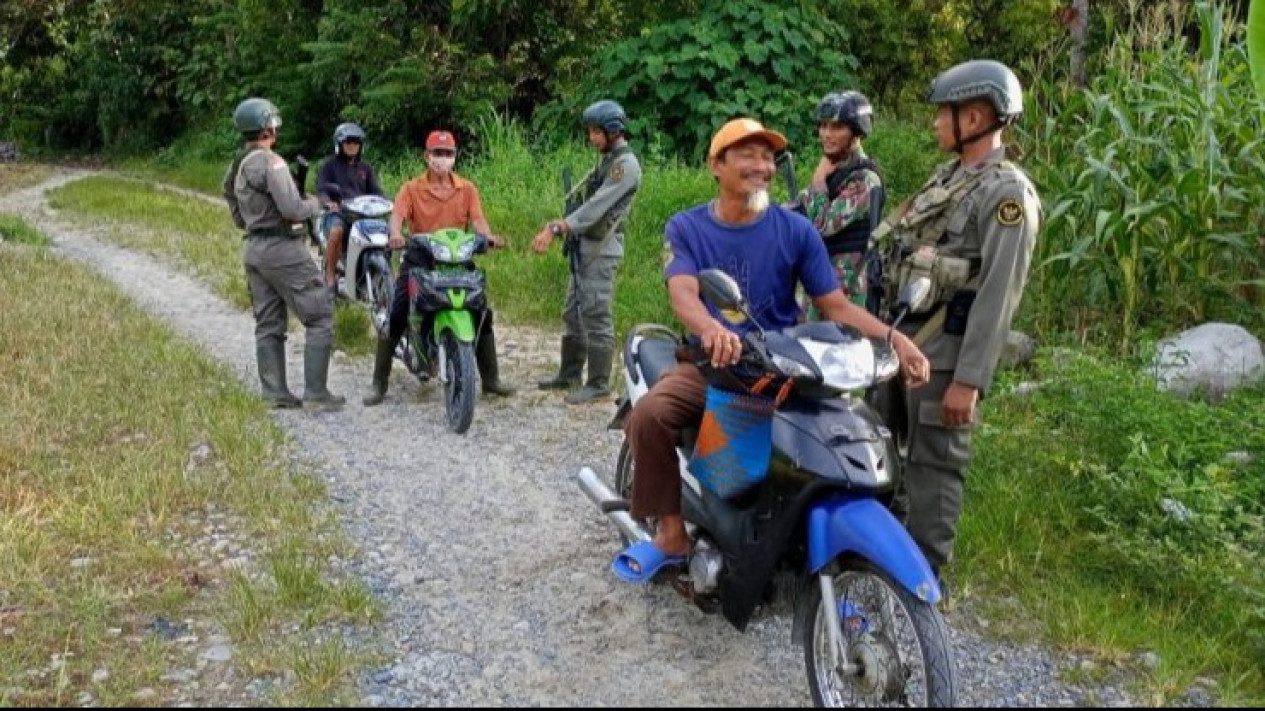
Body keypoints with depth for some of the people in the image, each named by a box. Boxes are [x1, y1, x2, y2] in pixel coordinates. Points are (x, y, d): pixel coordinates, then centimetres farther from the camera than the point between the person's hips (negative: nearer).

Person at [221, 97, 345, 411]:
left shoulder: (235, 168, 13)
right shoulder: (270, 162, -15)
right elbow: (293, 209, -21)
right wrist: (314, 203, -3)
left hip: (254, 249, 9)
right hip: (283, 248, -9)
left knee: (268, 324, 11)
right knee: (320, 316, -3)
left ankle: (275, 392, 14)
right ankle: (316, 391, -5)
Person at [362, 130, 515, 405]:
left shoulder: (467, 189, 6)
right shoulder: (411, 189, 0)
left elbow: (477, 219, -8)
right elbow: (397, 216, -15)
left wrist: (488, 236, -31)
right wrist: (396, 235, -39)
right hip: (419, 259, -2)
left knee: (483, 314, -3)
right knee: (395, 318, -13)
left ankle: (490, 379, 12)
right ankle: (379, 384, -3)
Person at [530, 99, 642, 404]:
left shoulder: (625, 164, -14)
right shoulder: (608, 161, 18)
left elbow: (596, 207, -24)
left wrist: (555, 228, -29)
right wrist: (556, 226, 7)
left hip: (602, 249, -10)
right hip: (584, 247, 10)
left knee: (596, 317, -7)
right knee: (573, 313, 14)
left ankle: (599, 384, -1)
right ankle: (569, 375, 23)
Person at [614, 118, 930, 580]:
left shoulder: (796, 230, 2)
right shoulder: (686, 227, 2)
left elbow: (835, 306, 1)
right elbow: (682, 293, -17)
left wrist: (894, 338, -18)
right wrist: (712, 329, -42)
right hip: (708, 364, 0)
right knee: (648, 416, -27)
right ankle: (671, 535, -9)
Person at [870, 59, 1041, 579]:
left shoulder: (1007, 193, -13)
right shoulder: (948, 177, 16)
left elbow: (998, 297, -19)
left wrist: (969, 380, -23)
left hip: (944, 350, -9)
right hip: (898, 336, 9)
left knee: (934, 462, -1)